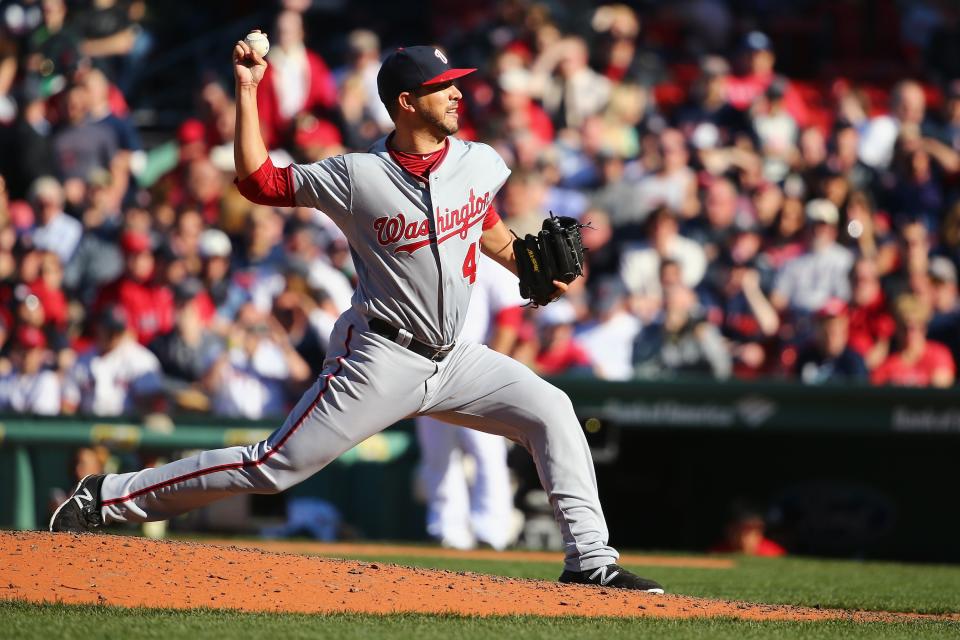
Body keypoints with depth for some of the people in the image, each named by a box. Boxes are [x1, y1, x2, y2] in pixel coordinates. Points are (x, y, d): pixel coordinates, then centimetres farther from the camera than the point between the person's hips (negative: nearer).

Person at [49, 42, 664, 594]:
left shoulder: (479, 163, 2)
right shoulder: (356, 176, -12)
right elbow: (257, 179, -6)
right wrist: (248, 91, -12)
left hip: (453, 359, 5)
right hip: (382, 360, -5)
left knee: (551, 411, -9)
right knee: (277, 464, -7)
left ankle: (589, 559, -5)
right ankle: (106, 497, 1)